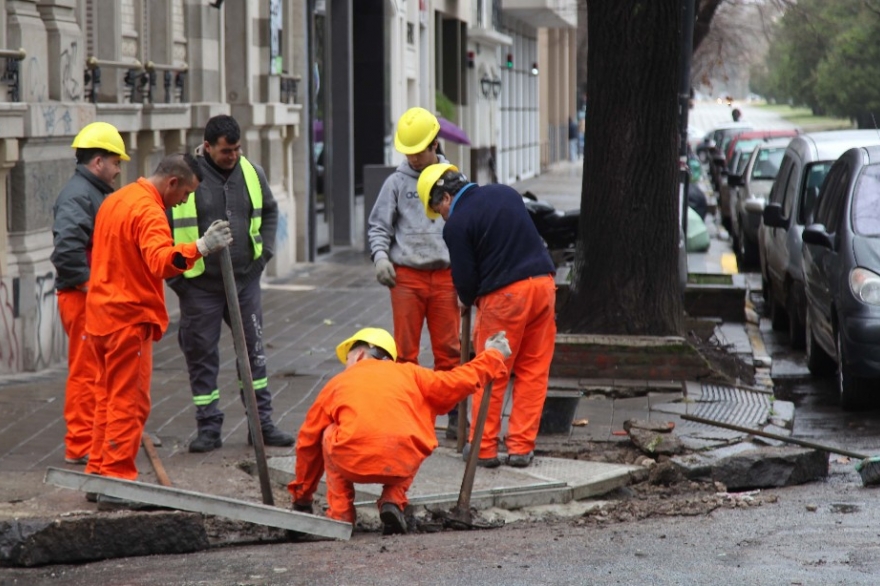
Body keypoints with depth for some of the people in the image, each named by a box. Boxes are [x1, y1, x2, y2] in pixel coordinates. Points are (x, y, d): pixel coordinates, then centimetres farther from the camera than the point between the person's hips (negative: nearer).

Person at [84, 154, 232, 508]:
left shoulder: (114, 201, 14)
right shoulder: (149, 212, -17)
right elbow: (160, 261, -35)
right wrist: (199, 248, -46)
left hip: (100, 315, 9)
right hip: (130, 319, -9)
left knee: (108, 397, 17)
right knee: (129, 401, -6)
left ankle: (98, 473, 22)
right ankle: (117, 482, -7)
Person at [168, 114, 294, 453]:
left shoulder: (252, 173, 3)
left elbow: (270, 212, 21)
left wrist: (265, 252, 9)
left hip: (245, 280, 4)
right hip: (199, 285, -4)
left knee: (254, 350, 9)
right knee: (202, 356, 4)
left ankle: (262, 423, 18)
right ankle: (208, 427, 14)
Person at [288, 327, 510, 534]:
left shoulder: (336, 384, 24)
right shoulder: (407, 373, 22)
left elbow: (307, 442, 28)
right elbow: (456, 383, 17)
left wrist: (302, 497, 39)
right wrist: (492, 357, 35)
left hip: (354, 464, -1)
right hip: (403, 464, 1)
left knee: (329, 437, 32)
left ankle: (340, 517, 21)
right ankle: (393, 502, 13)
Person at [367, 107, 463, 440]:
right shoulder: (397, 182, 5)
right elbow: (379, 225, 7)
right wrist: (380, 255, -12)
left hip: (445, 276, 1)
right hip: (406, 276, -1)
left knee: (449, 350, 3)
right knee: (405, 350, 1)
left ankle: (455, 415, 9)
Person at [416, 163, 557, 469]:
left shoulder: (457, 224, -6)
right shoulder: (505, 193, 14)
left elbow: (464, 278, -5)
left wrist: (471, 301, 18)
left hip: (504, 294, -6)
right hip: (543, 282, 6)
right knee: (534, 370, 9)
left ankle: (484, 447, 13)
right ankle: (521, 447, 11)